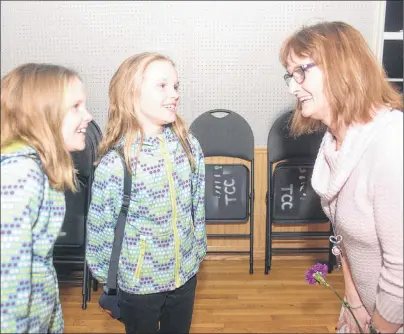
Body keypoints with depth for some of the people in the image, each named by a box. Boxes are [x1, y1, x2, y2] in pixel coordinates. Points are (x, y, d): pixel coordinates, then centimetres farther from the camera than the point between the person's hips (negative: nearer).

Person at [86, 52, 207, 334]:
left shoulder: (189, 145, -10)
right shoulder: (115, 162, -24)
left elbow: (198, 205, 2)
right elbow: (100, 227, -12)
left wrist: (198, 249, 11)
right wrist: (106, 277, -1)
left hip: (185, 272, 4)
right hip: (138, 280, -4)